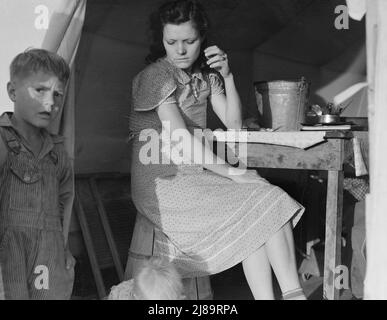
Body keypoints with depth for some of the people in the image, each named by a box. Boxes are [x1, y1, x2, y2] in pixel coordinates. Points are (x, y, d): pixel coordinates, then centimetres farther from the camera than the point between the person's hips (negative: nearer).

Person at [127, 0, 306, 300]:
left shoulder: (205, 75, 13)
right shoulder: (156, 76, -10)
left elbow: (234, 123, 9)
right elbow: (181, 140, -18)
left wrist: (227, 76, -4)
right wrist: (230, 171, -16)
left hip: (196, 173, 7)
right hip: (162, 182, -7)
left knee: (271, 200, -16)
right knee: (261, 207, -18)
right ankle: (292, 291, -11)